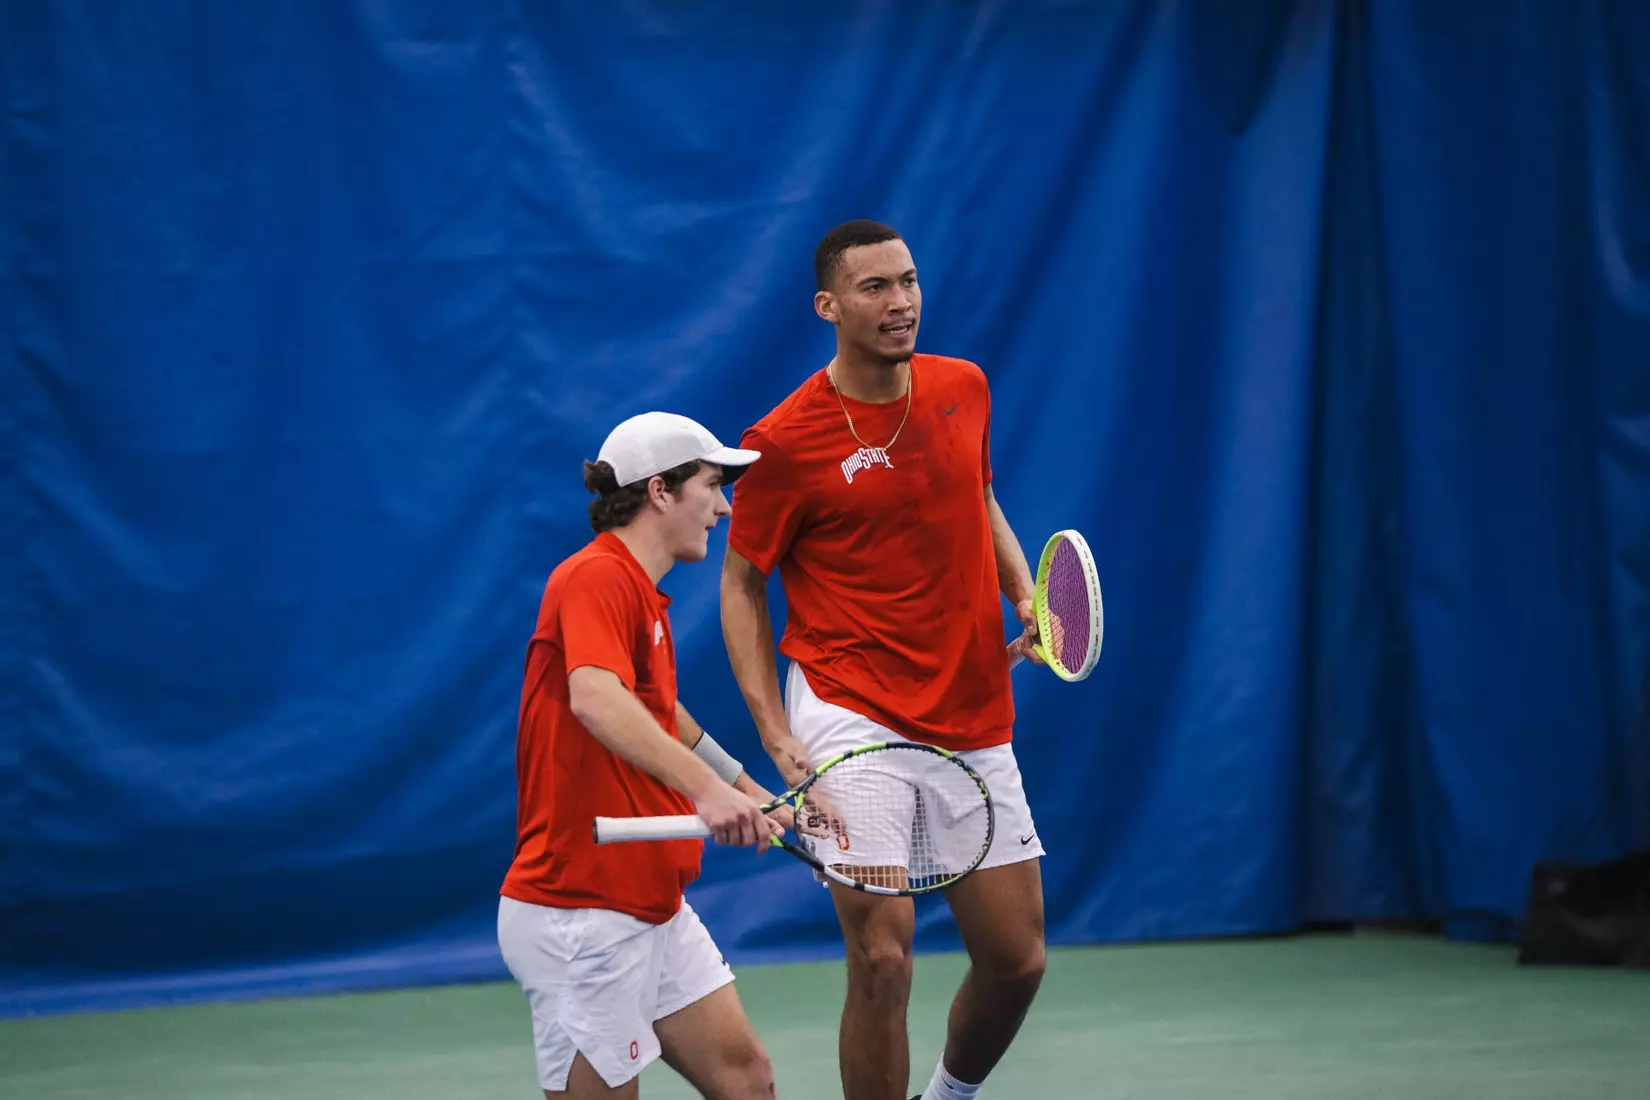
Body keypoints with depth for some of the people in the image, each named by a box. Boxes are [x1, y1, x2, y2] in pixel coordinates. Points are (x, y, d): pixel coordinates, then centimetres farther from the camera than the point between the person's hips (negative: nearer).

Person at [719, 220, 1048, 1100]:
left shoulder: (962, 389, 5)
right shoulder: (785, 441, -10)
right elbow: (741, 583, -1)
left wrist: (1026, 597, 5)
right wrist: (775, 732, -11)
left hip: (973, 722, 5)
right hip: (851, 712, -5)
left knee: (1015, 959, 9)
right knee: (882, 960, -16)